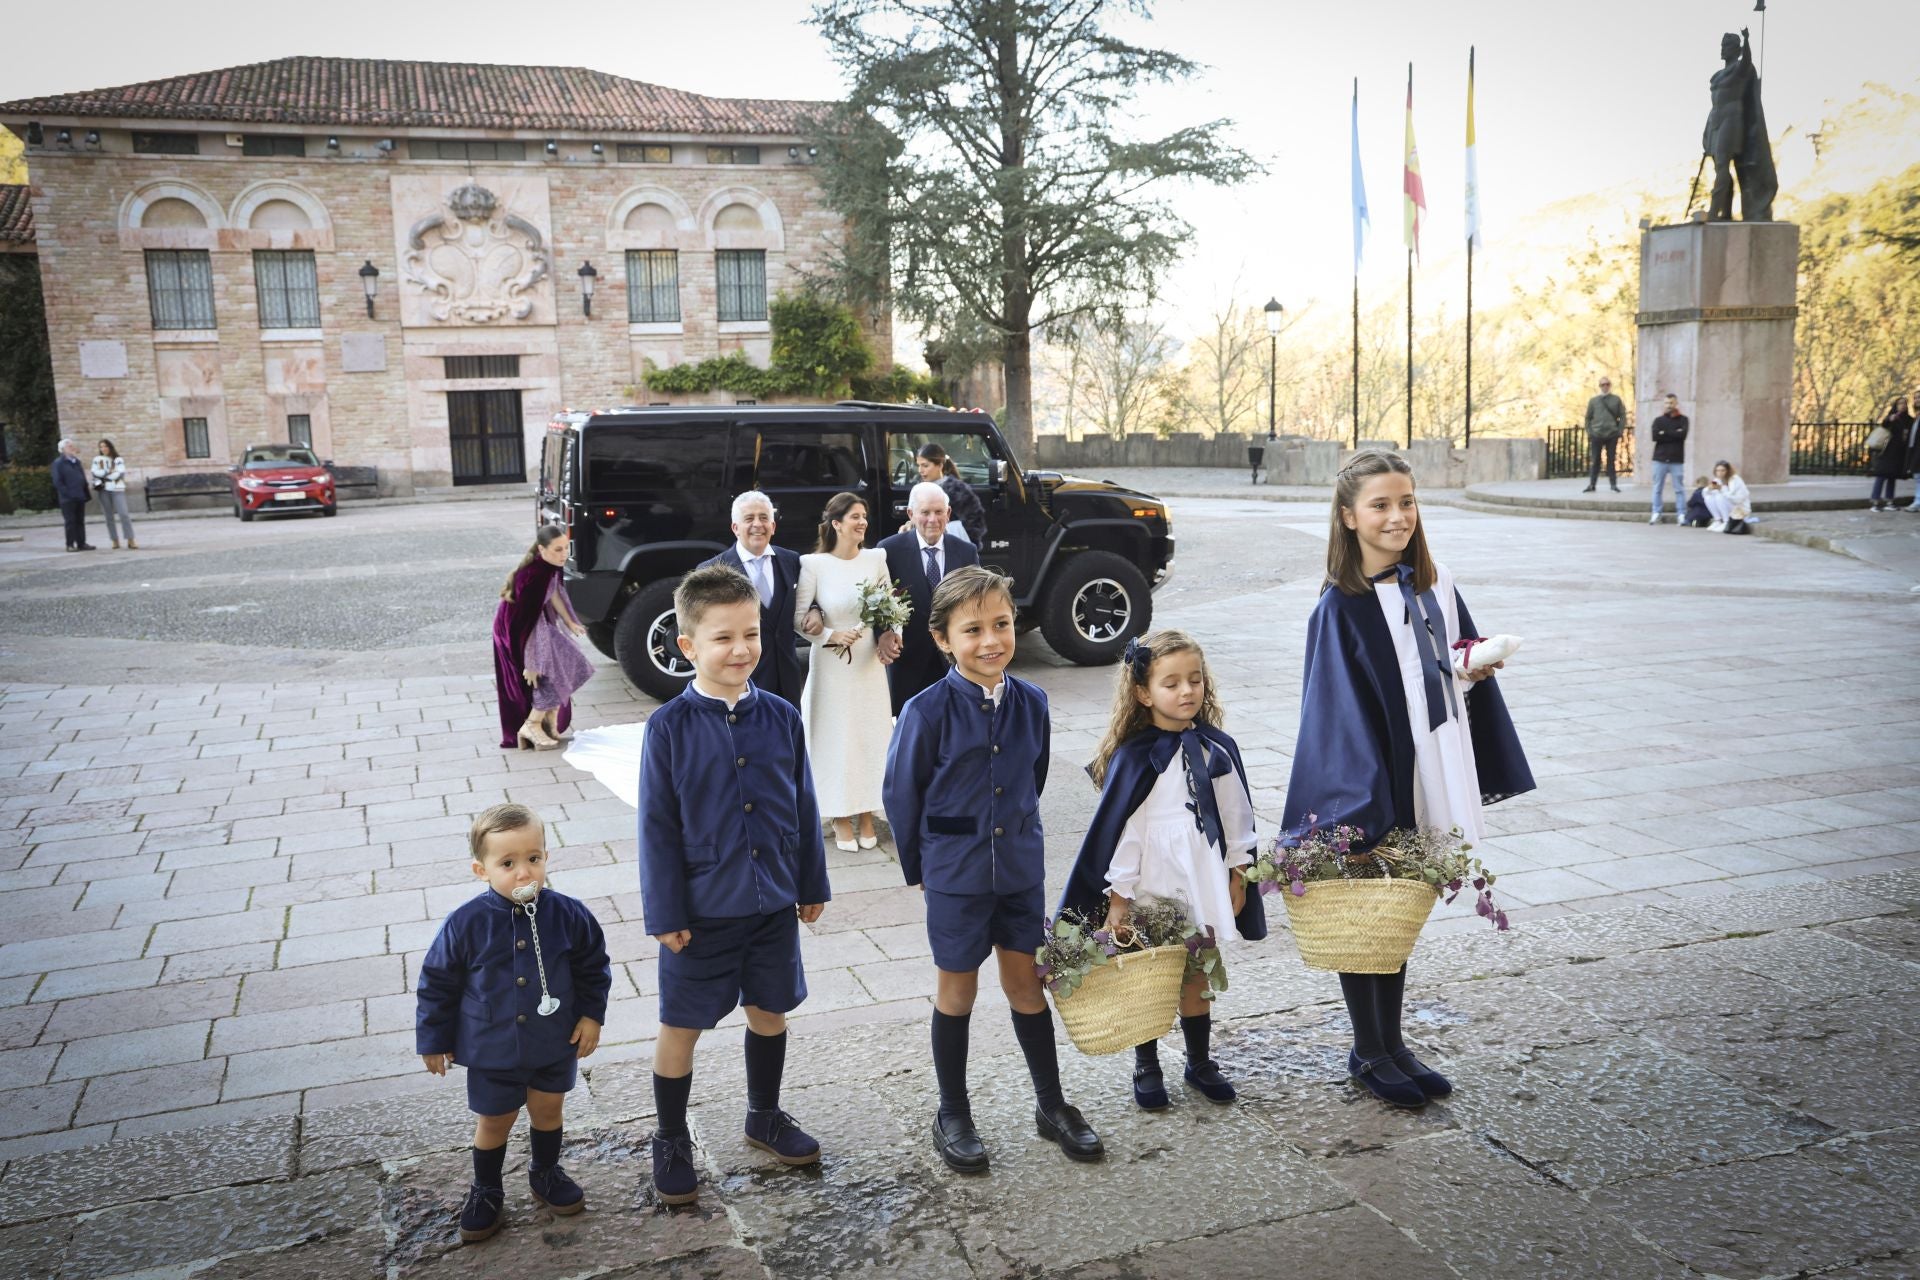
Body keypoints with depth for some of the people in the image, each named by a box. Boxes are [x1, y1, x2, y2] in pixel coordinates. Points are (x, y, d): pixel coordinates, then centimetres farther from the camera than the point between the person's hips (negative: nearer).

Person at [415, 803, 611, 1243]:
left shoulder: (567, 914, -16)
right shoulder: (466, 924, -21)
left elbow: (593, 967, 0)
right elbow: (437, 984, -7)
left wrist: (592, 1016, -1)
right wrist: (434, 1040, -1)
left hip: (556, 1043, 2)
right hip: (492, 1049, -1)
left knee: (548, 1109, 19)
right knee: (494, 1121, 15)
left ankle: (546, 1175, 45)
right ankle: (485, 1191, 39)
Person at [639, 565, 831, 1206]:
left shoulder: (780, 718, -4)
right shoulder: (670, 727, -13)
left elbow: (803, 808, 5)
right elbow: (658, 827, -10)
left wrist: (812, 884, 9)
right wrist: (666, 913, -9)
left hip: (772, 902, 4)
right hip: (702, 907, -3)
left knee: (769, 1011, 18)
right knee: (681, 1027, 9)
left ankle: (765, 1116, 40)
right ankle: (671, 1141, 29)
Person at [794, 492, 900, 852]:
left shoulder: (876, 558, 0)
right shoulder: (813, 564, -10)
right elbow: (798, 618, -6)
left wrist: (890, 635, -8)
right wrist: (831, 636, -17)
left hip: (870, 662, 3)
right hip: (831, 664, -3)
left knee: (870, 735, 9)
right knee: (836, 737, 5)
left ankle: (866, 815, 23)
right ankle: (841, 819, 17)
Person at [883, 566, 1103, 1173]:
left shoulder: (1031, 702, -4)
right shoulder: (928, 711, -16)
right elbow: (902, 794, -5)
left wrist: (1013, 833, 13)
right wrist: (921, 867, 3)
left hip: (1021, 866, 3)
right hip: (955, 873, -3)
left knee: (1026, 984, 14)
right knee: (957, 990, 10)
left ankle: (1052, 1105, 31)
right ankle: (953, 1117, 27)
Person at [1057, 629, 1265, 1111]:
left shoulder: (1217, 748, 0)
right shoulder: (1134, 758, -13)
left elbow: (1235, 814, 9)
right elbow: (1120, 829, -12)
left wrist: (1236, 874, 10)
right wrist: (1118, 895, -10)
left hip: (1203, 882, 4)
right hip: (1152, 886, -4)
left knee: (1197, 975, 17)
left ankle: (1200, 1061, 33)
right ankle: (1146, 1067, 26)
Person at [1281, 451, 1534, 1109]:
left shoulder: (1435, 586, 3)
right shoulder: (1341, 607, -15)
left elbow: (1461, 670, 16)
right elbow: (1338, 710, -18)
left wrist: (1474, 672, -8)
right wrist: (1357, 808, -23)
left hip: (1427, 778, 6)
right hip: (1369, 782, -6)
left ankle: (1393, 1041, 31)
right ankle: (1368, 1052, 24)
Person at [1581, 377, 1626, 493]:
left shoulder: (1616, 400, 5)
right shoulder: (1593, 401, 8)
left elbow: (1623, 416, 3)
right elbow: (1588, 418, 10)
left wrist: (1620, 431, -6)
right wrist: (1589, 432, 0)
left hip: (1612, 435, -1)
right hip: (1596, 435, 1)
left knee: (1611, 460, 3)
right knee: (1595, 461, 2)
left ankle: (1613, 484, 7)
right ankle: (1592, 484, 5)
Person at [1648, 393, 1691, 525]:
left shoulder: (1683, 420, 6)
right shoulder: (1659, 420, 9)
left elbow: (1682, 435, -12)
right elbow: (1655, 436, -8)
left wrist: (1665, 434, -9)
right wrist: (1674, 434, -10)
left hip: (1677, 460, -1)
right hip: (1660, 458, 1)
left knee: (1679, 488, -1)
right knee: (1657, 488, 3)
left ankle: (1681, 514, 1)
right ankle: (1656, 513, 7)